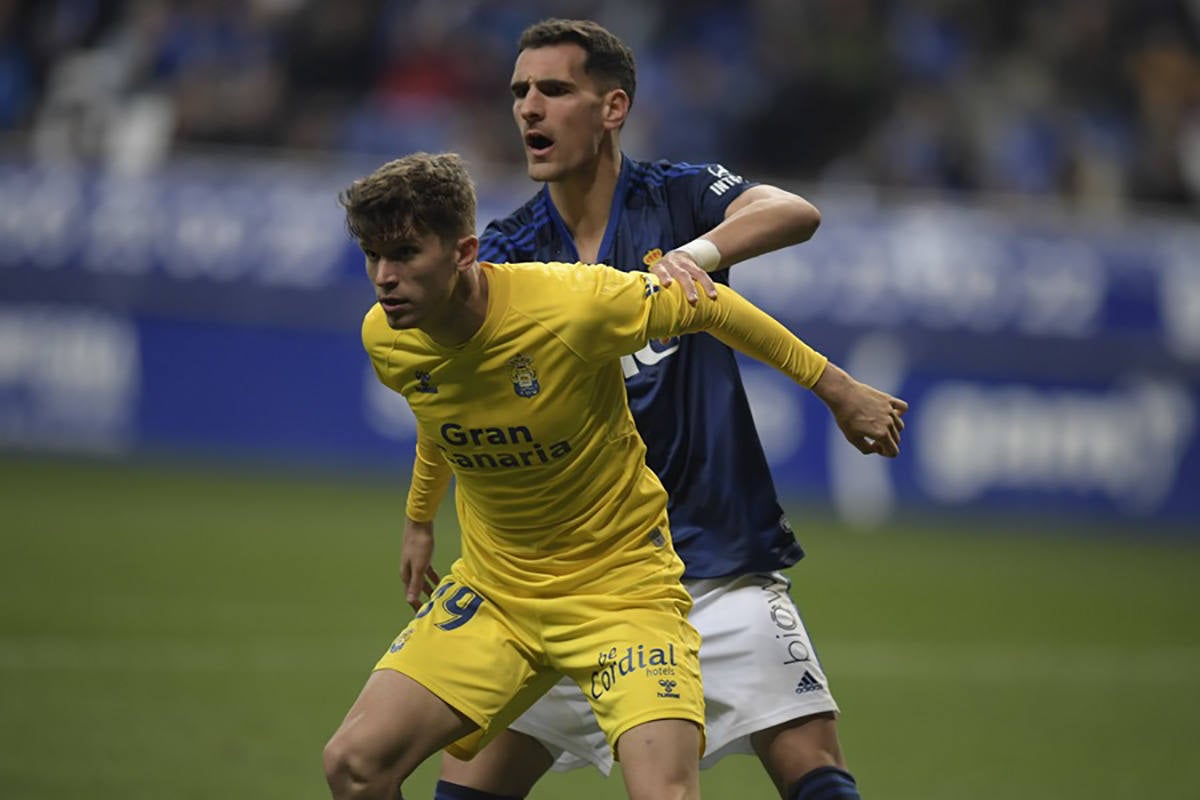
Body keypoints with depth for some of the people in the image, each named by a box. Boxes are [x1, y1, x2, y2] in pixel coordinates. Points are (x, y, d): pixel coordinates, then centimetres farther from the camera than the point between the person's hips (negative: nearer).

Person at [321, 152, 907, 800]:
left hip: (621, 583, -5)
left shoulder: (572, 304, -26)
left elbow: (707, 307, -9)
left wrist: (836, 387, 0)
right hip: (492, 588, 5)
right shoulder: (386, 340, -9)